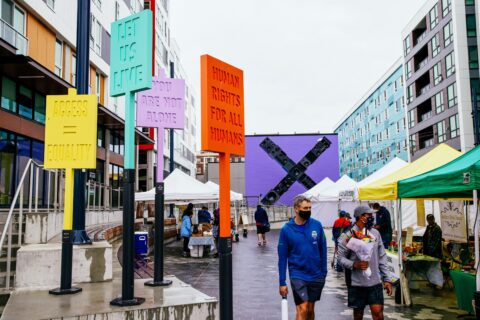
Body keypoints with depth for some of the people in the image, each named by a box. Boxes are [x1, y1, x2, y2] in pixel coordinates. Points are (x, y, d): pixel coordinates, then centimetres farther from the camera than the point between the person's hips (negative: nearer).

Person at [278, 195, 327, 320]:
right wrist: (282, 282, -6)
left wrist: (324, 272, 2)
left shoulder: (317, 225, -4)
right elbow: (282, 257, -5)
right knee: (302, 310, -10)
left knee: (310, 309, 14)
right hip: (298, 275, -3)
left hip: (316, 275, 3)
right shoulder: (286, 229, -9)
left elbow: (323, 250, 5)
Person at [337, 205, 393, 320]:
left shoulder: (375, 233, 6)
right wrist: (354, 265, -24)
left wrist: (387, 279, 5)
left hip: (375, 281, 3)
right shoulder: (348, 236, -7)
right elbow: (341, 258, -6)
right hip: (357, 283, -2)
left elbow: (382, 258, 9)